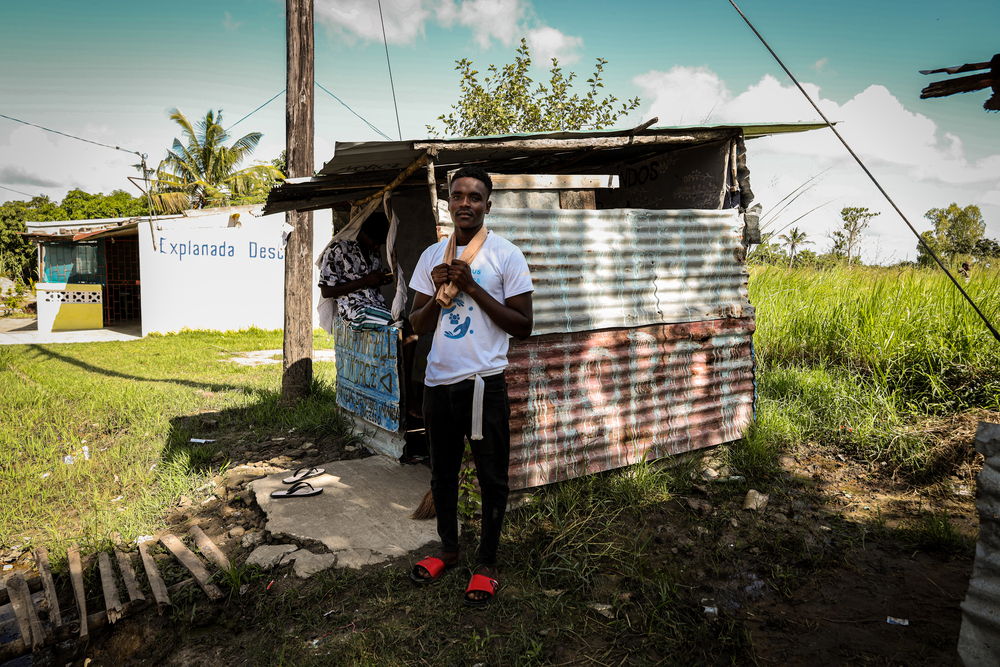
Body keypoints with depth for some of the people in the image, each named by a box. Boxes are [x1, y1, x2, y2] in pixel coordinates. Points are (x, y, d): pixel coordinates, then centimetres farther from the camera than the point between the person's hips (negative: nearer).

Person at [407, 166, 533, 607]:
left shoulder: (506, 255, -6)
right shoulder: (432, 256, 9)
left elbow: (523, 326, -10)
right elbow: (418, 325, 10)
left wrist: (472, 289, -17)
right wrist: (439, 292, -10)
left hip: (484, 382, -5)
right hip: (438, 382, 5)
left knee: (491, 477, 6)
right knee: (442, 472, 18)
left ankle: (487, 563, 24)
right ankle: (448, 549, 36)